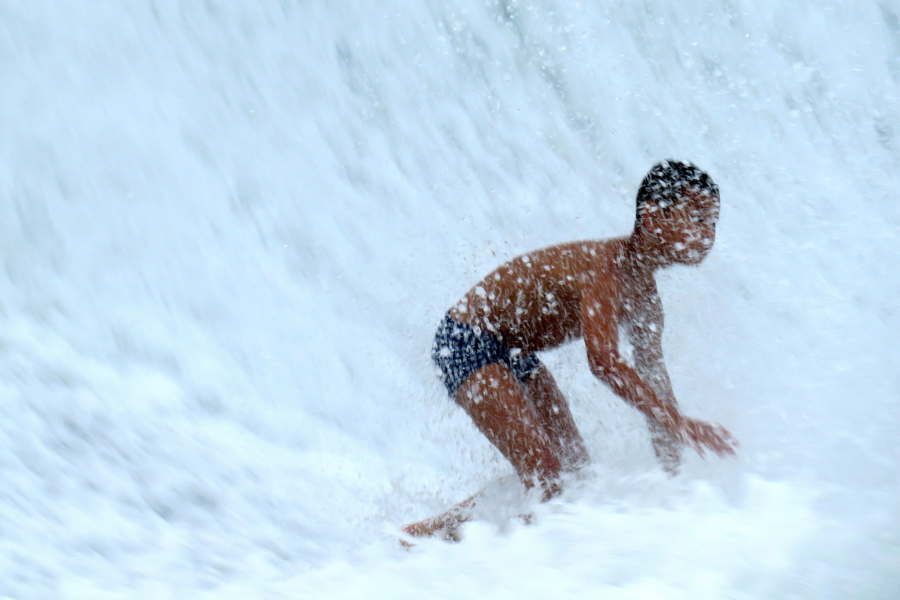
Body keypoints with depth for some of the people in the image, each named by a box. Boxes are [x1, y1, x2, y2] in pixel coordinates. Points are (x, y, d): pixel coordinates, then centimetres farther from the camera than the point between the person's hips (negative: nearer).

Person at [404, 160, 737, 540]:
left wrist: (673, 478, 6)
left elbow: (652, 381, 7)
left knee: (578, 471, 10)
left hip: (517, 355, 10)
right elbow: (604, 361, -42)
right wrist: (678, 421, -46)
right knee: (544, 474, -17)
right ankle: (423, 534, -4)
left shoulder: (644, 292, 0)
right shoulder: (603, 265, -28)